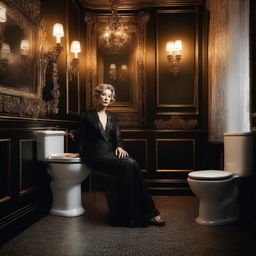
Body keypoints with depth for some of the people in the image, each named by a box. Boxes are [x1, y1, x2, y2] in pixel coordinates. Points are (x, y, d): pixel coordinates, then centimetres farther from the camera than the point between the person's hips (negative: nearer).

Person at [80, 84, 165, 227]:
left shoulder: (113, 116, 18)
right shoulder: (88, 116, 4)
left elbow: (118, 137, 14)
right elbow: (84, 140, 6)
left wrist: (119, 147, -6)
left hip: (111, 153, 5)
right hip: (96, 156, -5)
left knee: (133, 165, -28)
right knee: (128, 165, -29)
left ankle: (147, 213, -25)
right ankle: (148, 212, -24)